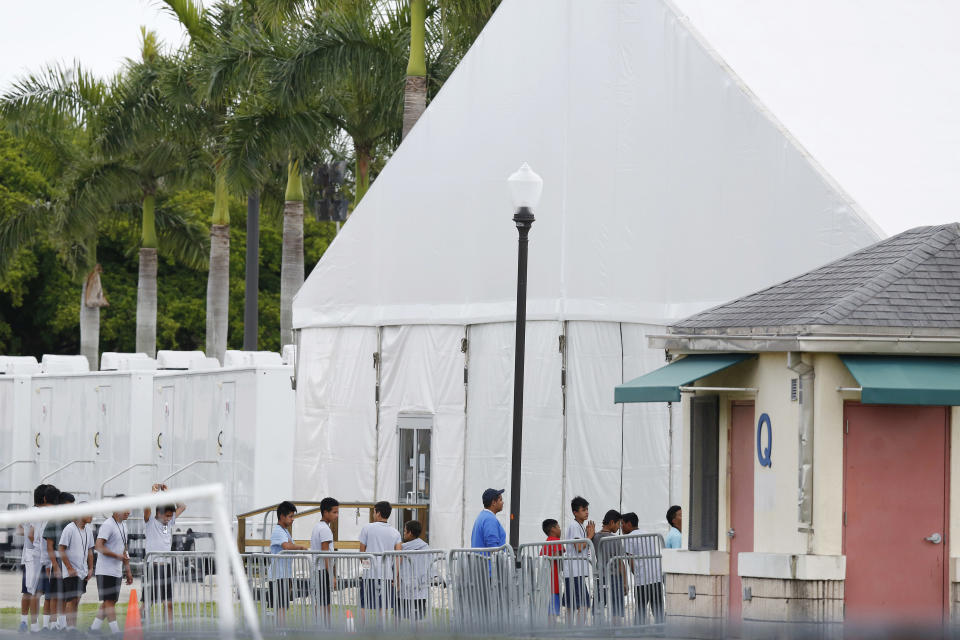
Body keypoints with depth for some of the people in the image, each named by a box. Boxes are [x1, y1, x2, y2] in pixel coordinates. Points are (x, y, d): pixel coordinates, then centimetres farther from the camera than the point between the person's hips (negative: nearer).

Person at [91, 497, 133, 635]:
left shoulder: (123, 525, 16)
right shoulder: (108, 524, -13)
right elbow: (99, 546, -21)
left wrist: (128, 571, 21)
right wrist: (118, 556, -20)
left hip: (117, 571, 9)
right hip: (106, 571, -9)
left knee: (109, 602, 9)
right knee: (109, 601, -8)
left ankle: (94, 628, 16)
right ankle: (116, 631, -9)